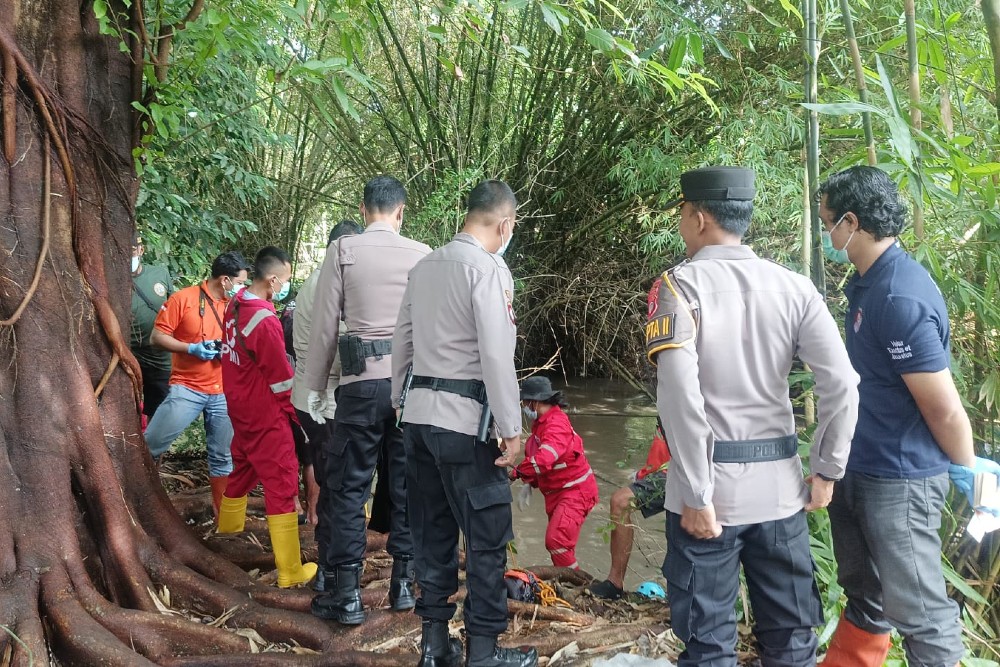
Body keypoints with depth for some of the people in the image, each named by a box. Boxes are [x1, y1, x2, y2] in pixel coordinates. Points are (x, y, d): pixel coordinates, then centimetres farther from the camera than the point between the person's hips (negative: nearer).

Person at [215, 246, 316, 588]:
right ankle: (290, 572, 3)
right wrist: (297, 412, -3)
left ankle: (226, 535, 45)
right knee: (282, 488, -2)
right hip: (266, 417, -9)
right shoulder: (265, 322, -24)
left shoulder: (236, 305, 1)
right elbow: (282, 380, -17)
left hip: (240, 409, 9)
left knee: (242, 472, 26)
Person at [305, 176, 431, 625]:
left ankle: (346, 595, 9)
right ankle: (404, 583, 21)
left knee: (348, 487, 6)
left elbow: (324, 324, 0)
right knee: (408, 484, 12)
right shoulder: (422, 255, 3)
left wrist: (316, 387, 8)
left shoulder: (343, 251, -1)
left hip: (362, 381, -2)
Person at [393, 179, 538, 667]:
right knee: (487, 535, 2)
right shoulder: (489, 269, -12)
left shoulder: (424, 266, 11)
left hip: (418, 412, 8)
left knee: (432, 529, 15)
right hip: (463, 418, -8)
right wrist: (511, 428, -13)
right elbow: (496, 355, -17)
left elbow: (402, 342, 15)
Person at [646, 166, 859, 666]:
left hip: (712, 487, -3)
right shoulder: (793, 286, 2)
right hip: (779, 486, 4)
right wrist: (825, 470, 6)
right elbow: (841, 384, -3)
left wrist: (696, 496, -15)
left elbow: (680, 395, -19)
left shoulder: (678, 285, -9)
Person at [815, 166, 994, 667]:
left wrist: (969, 470, -8)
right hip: (858, 470, 10)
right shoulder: (867, 283, 5)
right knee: (863, 595, 24)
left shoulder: (900, 298, -25)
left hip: (899, 480, -9)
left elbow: (945, 409, -22)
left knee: (918, 611, 5)